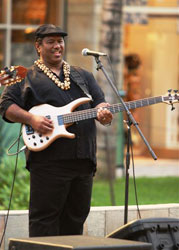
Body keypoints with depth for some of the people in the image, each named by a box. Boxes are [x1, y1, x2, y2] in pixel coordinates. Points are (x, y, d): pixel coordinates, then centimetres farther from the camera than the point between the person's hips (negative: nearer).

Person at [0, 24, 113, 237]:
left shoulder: (83, 76, 21)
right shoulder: (27, 77, 7)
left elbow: (99, 101, 15)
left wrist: (103, 113, -9)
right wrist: (31, 119, -16)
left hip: (83, 159, 5)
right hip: (48, 161, -5)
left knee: (76, 215, 9)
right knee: (45, 216, -7)